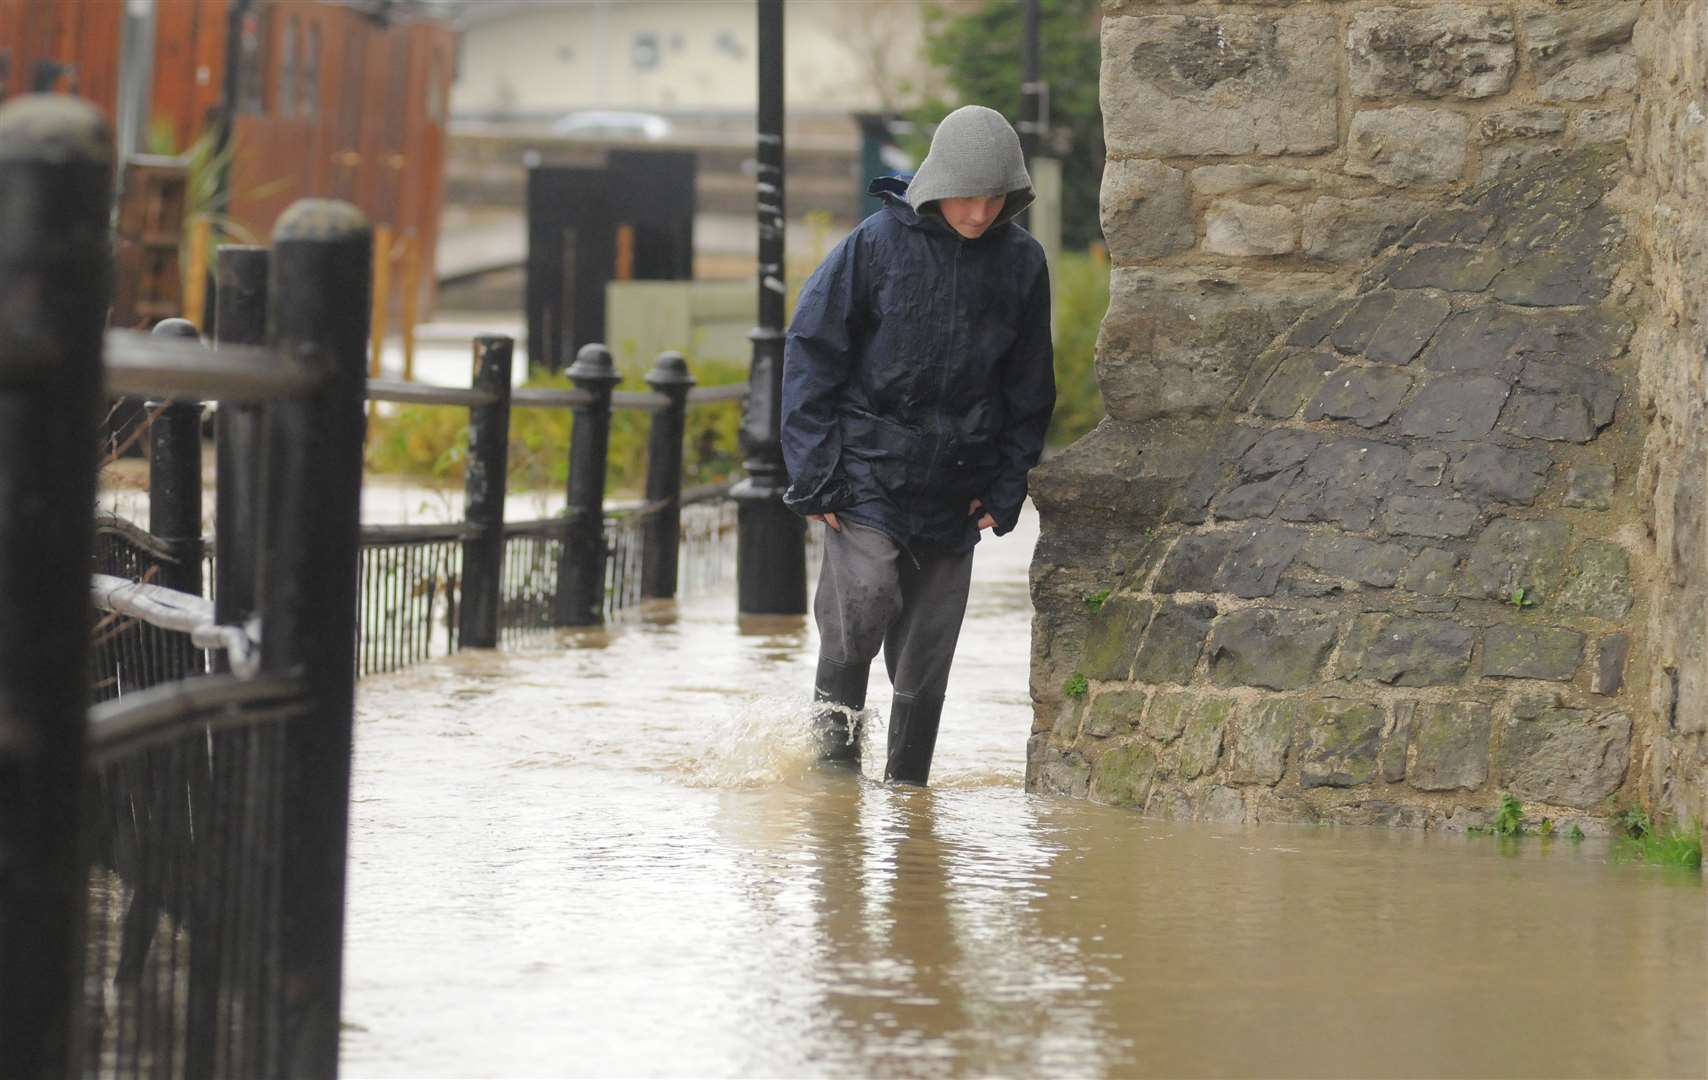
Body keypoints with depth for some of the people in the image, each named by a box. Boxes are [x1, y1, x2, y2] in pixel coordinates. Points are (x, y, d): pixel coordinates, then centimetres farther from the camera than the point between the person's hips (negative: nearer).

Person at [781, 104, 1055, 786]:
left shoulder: (1021, 262, 3)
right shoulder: (878, 244, -8)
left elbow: (1029, 389, 13)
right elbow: (812, 353, -4)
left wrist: (1007, 488, 8)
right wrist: (814, 474, -8)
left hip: (956, 489, 3)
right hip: (868, 470, -3)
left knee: (928, 647, 5)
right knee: (864, 603, -21)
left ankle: (907, 782, 18)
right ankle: (834, 748, -3)